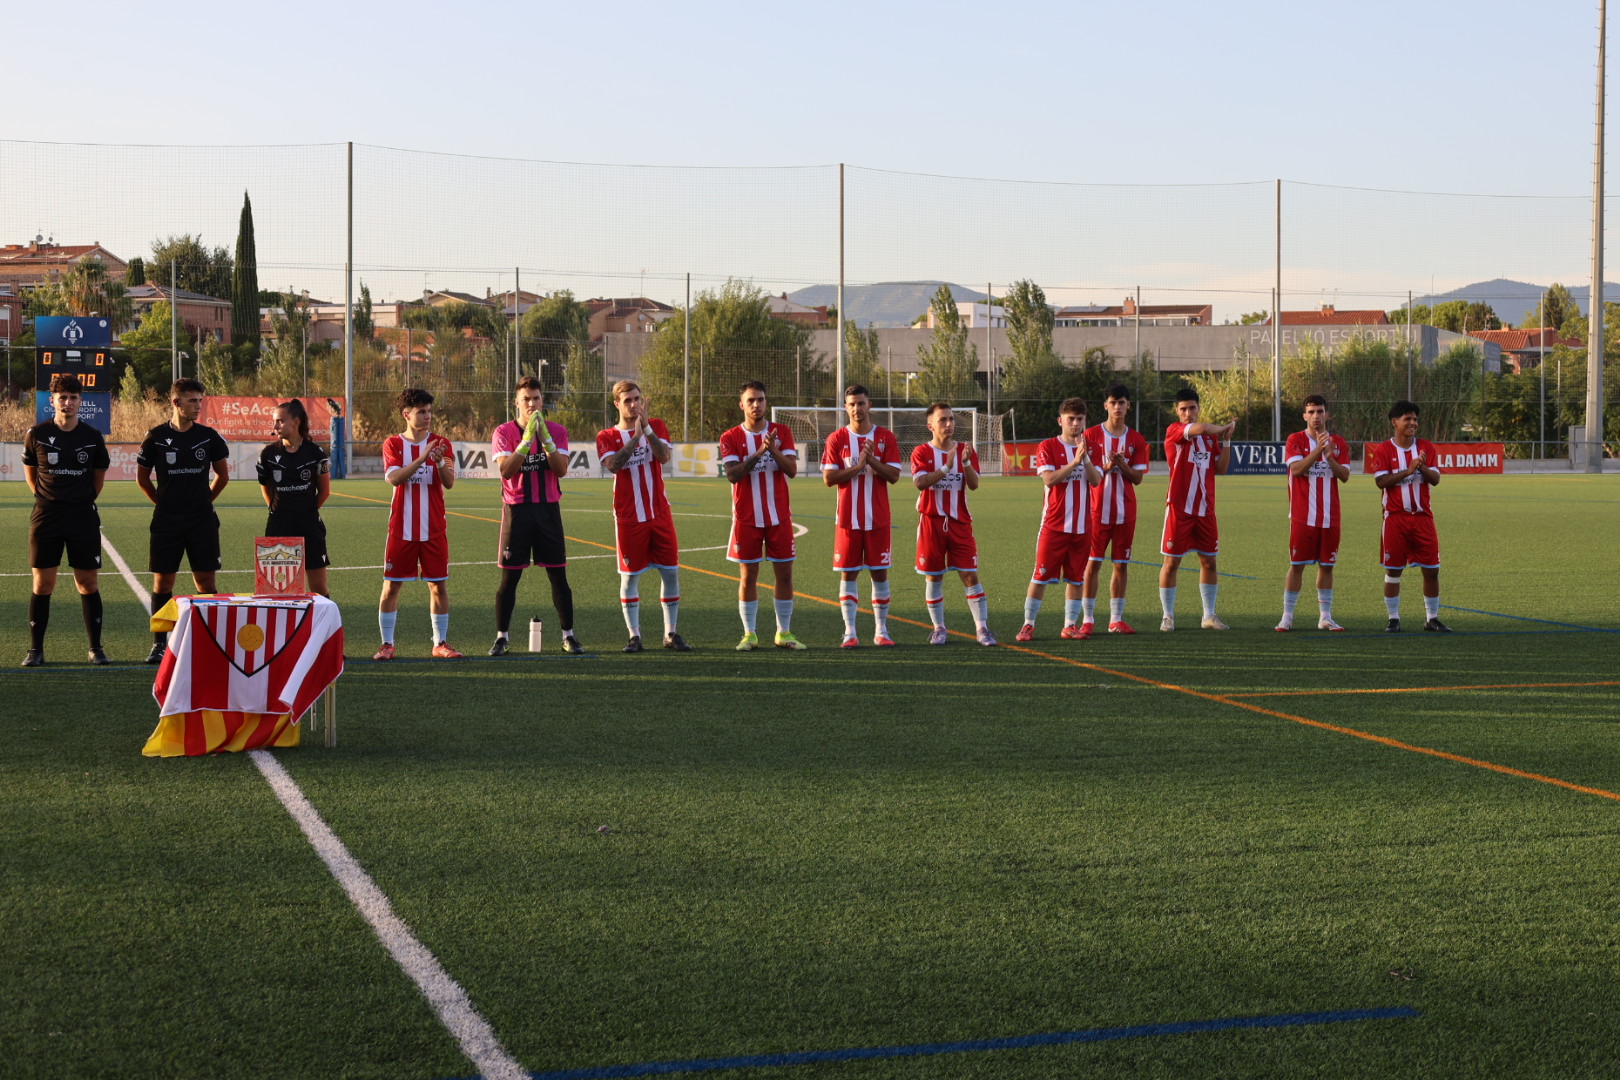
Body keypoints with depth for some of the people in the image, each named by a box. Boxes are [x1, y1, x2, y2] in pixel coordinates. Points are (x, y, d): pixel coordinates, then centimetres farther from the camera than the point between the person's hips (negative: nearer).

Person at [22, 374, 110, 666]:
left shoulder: (92, 437, 1)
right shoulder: (37, 434, -1)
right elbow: (29, 470, 12)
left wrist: (85, 499, 10)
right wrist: (44, 496, 6)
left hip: (83, 516, 0)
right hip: (46, 517, 0)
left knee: (87, 583, 2)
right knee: (42, 584, 1)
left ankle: (95, 648, 10)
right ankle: (35, 650, 8)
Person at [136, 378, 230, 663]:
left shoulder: (209, 436, 1)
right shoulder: (156, 437, -2)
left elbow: (222, 475, 14)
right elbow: (142, 478, 10)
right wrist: (163, 502, 11)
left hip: (202, 520, 1)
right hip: (166, 521, -1)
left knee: (206, 581, 0)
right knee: (162, 582, 2)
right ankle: (159, 643, 10)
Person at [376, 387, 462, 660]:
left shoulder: (441, 444, 4)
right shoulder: (393, 444, 1)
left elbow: (449, 483, -7)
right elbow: (394, 478, -16)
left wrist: (440, 461, -26)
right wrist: (422, 458, -26)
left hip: (434, 529, 1)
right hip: (401, 529, -1)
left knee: (439, 585, 3)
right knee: (391, 585, 0)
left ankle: (440, 643, 13)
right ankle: (387, 644, 8)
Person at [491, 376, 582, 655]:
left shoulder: (557, 431, 5)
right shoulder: (504, 432, -1)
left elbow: (561, 469, -9)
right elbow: (506, 470, -16)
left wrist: (545, 437, -18)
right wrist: (527, 438, -22)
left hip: (548, 509, 2)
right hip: (516, 509, -2)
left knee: (558, 576, 3)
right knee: (509, 577, 0)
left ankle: (568, 636, 11)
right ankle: (501, 637, 10)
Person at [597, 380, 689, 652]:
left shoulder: (657, 426, 7)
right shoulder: (606, 436, 1)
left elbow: (664, 455, -11)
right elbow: (613, 465, -18)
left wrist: (646, 428, -21)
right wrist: (636, 436, -23)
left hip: (660, 514, 2)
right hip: (628, 517, -2)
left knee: (671, 571, 2)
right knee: (630, 576, 0)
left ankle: (670, 634, 12)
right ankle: (634, 635, 9)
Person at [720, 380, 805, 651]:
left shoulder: (782, 432, 4)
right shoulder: (731, 438, 0)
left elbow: (792, 470, -7)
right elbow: (733, 474, -14)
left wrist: (774, 450, -23)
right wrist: (758, 453, -25)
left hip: (779, 516, 2)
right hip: (746, 518, -1)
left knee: (784, 574, 3)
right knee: (748, 575, 1)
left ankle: (784, 633, 13)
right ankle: (749, 634, 8)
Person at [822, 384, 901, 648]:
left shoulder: (885, 437, 3)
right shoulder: (836, 439, 2)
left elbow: (894, 475, -4)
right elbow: (828, 478, -5)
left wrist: (872, 460, -18)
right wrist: (857, 467, -16)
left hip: (878, 519, 0)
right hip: (847, 519, 0)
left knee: (880, 573, 2)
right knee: (848, 574, 0)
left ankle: (881, 631, 10)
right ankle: (850, 633, 4)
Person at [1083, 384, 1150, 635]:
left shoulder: (1136, 440, 6)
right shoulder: (1092, 435, 1)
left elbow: (1137, 478, 2)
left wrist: (1121, 464, -16)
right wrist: (1105, 468, -19)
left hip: (1125, 512, 2)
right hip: (1098, 510, -2)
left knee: (1121, 565, 4)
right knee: (1092, 563, -3)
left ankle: (1116, 619, 11)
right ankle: (1087, 619, 2)